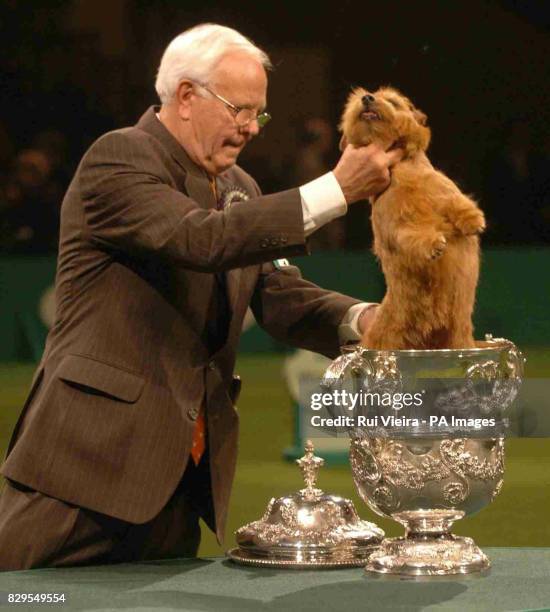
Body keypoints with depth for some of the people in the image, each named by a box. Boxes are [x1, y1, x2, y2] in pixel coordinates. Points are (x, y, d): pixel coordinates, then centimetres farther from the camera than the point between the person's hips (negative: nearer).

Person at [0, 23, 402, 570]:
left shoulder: (238, 189, 16)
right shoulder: (118, 159, -9)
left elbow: (277, 295, 9)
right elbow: (201, 239, -24)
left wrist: (360, 319, -12)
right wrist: (336, 191, -26)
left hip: (182, 472, 8)